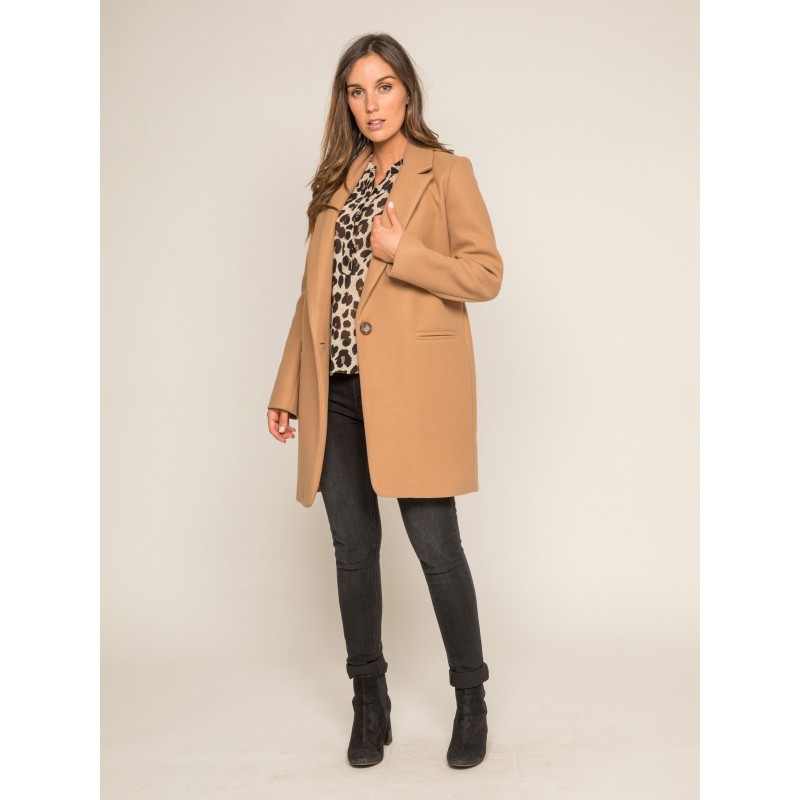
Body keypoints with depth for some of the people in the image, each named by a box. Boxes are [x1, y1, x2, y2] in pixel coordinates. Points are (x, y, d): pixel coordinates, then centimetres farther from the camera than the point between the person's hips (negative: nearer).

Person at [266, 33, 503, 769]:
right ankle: (369, 702, 24)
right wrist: (287, 388, 13)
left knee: (435, 545, -2)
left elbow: (486, 273, -3)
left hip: (410, 388, -5)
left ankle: (472, 700, 18)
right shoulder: (339, 181, 18)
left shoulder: (447, 173, 4)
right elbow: (315, 291, 16)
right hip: (338, 391, 5)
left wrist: (401, 253, -14)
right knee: (354, 547, 8)